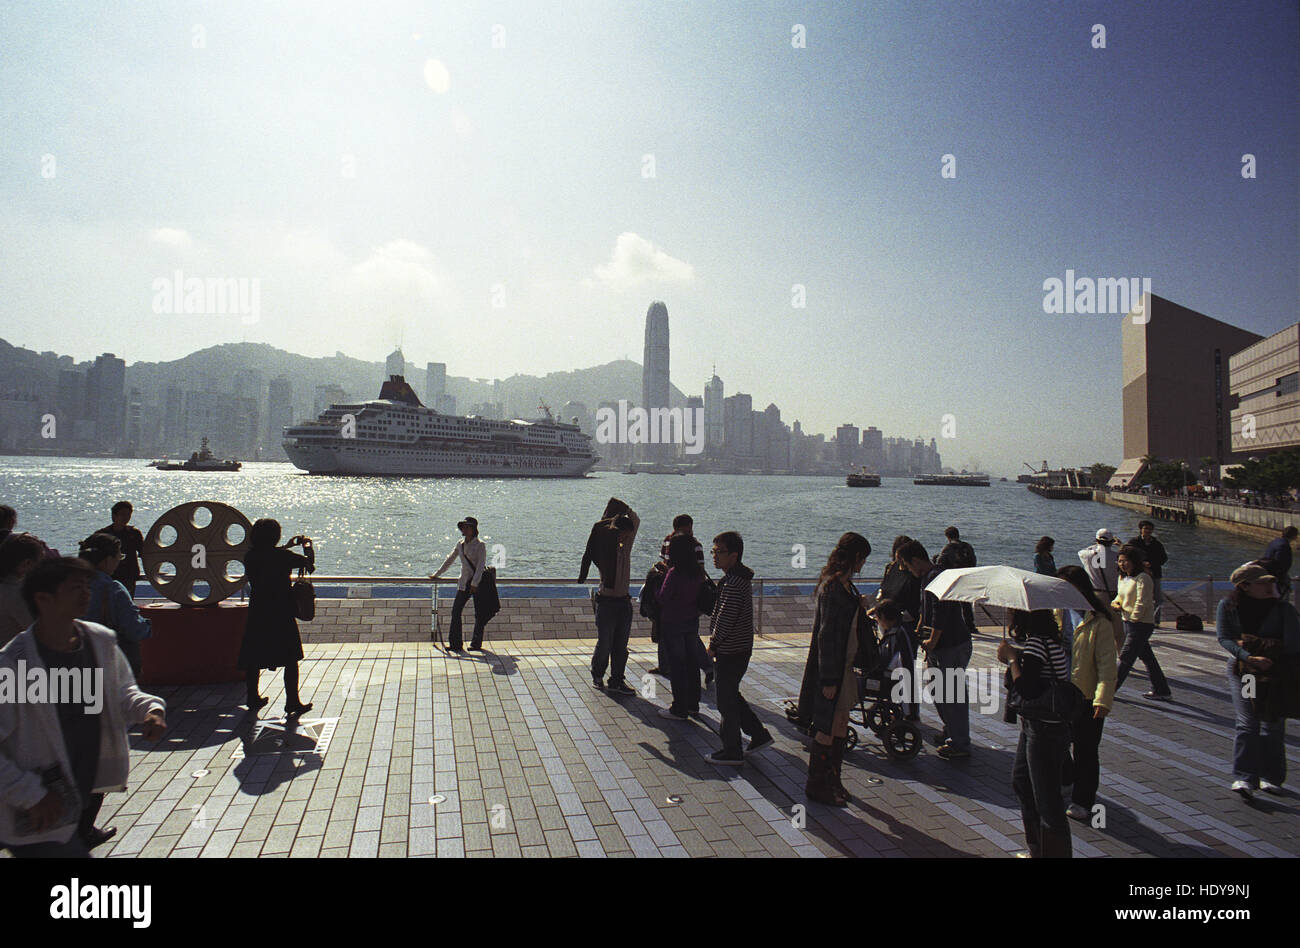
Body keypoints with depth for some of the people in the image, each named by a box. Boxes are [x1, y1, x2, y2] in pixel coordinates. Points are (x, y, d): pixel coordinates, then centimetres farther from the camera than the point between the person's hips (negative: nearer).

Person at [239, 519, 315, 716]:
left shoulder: (250, 556, 0)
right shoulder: (282, 556, -16)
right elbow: (309, 562, -7)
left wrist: (287, 546, 30)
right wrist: (308, 546, 13)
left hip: (256, 614, 5)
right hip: (281, 616, -5)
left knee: (253, 659, 16)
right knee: (291, 659, 4)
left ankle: (253, 698, 27)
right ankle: (292, 702, 6)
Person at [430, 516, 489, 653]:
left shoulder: (480, 545, -6)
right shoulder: (460, 544, 11)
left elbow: (481, 565, -14)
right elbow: (449, 560, 20)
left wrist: (475, 583, -20)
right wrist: (436, 574, 23)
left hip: (479, 582, -5)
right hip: (464, 583, 5)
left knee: (479, 614, 0)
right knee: (455, 611, -3)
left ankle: (476, 644, 10)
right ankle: (455, 644, 0)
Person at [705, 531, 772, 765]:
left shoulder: (733, 583, -23)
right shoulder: (742, 577, 9)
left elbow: (725, 620, -25)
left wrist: (713, 645, -11)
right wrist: (717, 643, 14)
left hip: (731, 651, -10)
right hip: (739, 649, 10)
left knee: (726, 700, 3)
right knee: (731, 695, 21)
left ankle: (732, 752, 15)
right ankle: (759, 735, 28)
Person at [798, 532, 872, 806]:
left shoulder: (845, 586, 11)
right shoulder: (833, 588, -19)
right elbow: (827, 635, -22)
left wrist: (861, 609, -1)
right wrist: (829, 679, -22)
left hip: (843, 667, 10)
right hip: (831, 669, -10)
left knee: (841, 724, 15)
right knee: (828, 728, -1)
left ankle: (832, 779, 28)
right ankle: (816, 785, 12)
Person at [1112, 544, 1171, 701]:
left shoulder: (1142, 578, -15)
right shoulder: (1122, 578, 12)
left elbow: (1141, 602, -19)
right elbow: (1120, 596, 22)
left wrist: (1134, 618, -17)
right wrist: (1115, 603, 2)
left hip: (1142, 624, -9)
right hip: (1128, 622, 9)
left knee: (1126, 657, -5)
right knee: (1146, 657, 14)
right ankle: (1162, 690, 23)